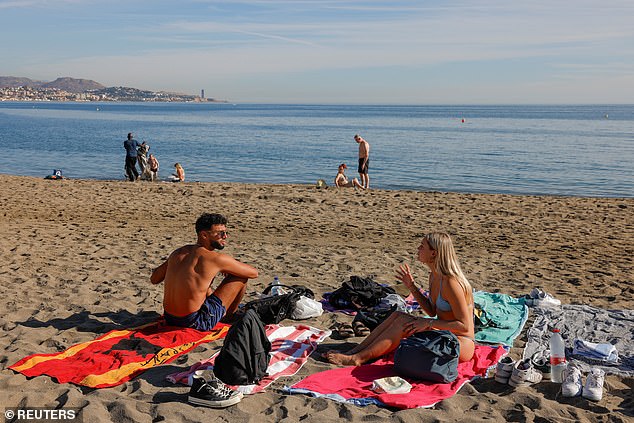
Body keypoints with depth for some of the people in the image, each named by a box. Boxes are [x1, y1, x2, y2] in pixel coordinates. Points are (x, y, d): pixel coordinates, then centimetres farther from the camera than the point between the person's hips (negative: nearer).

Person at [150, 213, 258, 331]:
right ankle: (228, 317, 25)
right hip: (196, 323, -7)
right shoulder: (217, 258, -13)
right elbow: (253, 273, -1)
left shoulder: (178, 252, 5)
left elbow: (154, 279, 17)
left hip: (169, 320, 7)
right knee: (240, 277, 3)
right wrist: (229, 270, 17)